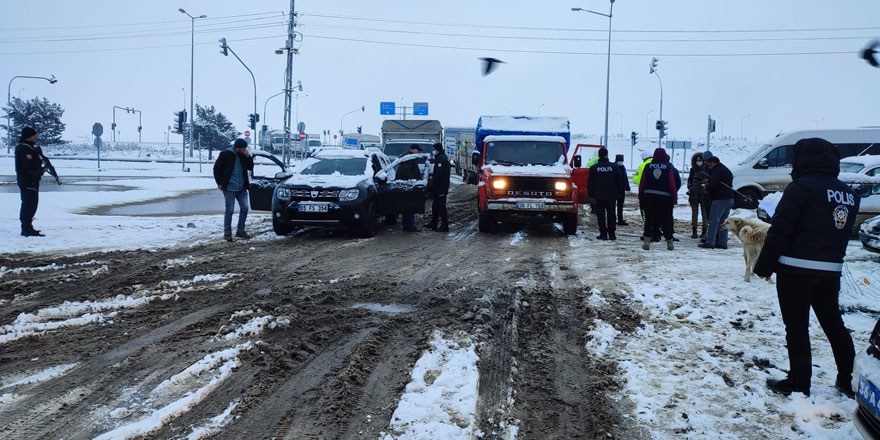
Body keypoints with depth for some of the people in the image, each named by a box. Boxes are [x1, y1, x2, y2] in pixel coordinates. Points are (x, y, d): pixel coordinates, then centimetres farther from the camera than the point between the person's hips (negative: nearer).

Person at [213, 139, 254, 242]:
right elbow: (216, 168, -2)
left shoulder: (243, 156, 7)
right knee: (229, 210, -2)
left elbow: (250, 167, 8)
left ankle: (240, 231, 14)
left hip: (241, 188, 5)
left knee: (245, 208, 2)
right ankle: (227, 233, 7)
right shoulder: (225, 154, -8)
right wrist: (220, 183, -4)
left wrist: (248, 157, -7)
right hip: (229, 188, -5)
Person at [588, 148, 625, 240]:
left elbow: (590, 183, 0)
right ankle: (612, 234, 11)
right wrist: (619, 193, 13)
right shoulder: (614, 166, 0)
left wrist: (590, 195, 6)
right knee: (611, 215, 10)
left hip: (599, 196, -1)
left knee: (601, 215, 3)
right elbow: (620, 181, 5)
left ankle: (603, 234, -1)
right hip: (612, 195, 2)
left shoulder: (593, 168, -3)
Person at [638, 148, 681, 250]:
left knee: (649, 219, 3)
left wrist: (640, 196, 7)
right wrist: (675, 198, 5)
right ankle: (669, 243, 16)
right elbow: (672, 184, -1)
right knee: (666, 220, 8)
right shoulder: (669, 168, -2)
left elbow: (642, 183, 2)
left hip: (648, 196, 1)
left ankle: (646, 241, -5)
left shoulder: (648, 166, 2)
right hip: (664, 197, -1)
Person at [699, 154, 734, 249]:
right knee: (723, 222, 12)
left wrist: (707, 187, -2)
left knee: (713, 221, -8)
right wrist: (708, 180, 32)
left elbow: (713, 184, -21)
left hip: (720, 199, -9)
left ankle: (710, 242, -11)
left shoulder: (717, 170, -11)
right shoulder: (727, 170, 20)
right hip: (729, 199, 9)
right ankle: (722, 243, 12)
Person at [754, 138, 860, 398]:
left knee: (796, 326, 2)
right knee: (833, 323, 18)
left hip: (796, 269, -7)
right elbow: (843, 233, 15)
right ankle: (850, 381, 24)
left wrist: (764, 266, -9)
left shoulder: (802, 187, -12)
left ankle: (798, 383, 7)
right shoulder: (849, 195, 11)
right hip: (831, 270, 7)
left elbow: (780, 231, -15)